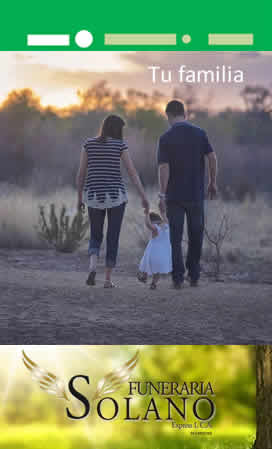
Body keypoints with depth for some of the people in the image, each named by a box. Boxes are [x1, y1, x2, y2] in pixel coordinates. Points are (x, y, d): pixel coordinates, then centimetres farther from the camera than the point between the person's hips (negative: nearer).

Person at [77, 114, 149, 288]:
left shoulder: (89, 144, 3)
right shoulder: (120, 145, -4)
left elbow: (81, 173, 4)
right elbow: (133, 172, -8)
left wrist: (79, 197, 13)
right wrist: (144, 198, -7)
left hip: (94, 196, 2)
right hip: (116, 195, -2)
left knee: (96, 237, 14)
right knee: (113, 239, 9)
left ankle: (93, 267, -14)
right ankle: (108, 279, 5)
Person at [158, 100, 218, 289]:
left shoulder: (166, 138, -6)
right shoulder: (199, 133, 0)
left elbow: (164, 168, -12)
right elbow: (212, 158, -4)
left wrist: (162, 195, -10)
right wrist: (213, 183, 7)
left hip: (174, 195, -2)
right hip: (196, 194, 2)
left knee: (175, 238, 4)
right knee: (196, 236, 14)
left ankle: (178, 277, 0)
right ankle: (194, 276, 18)